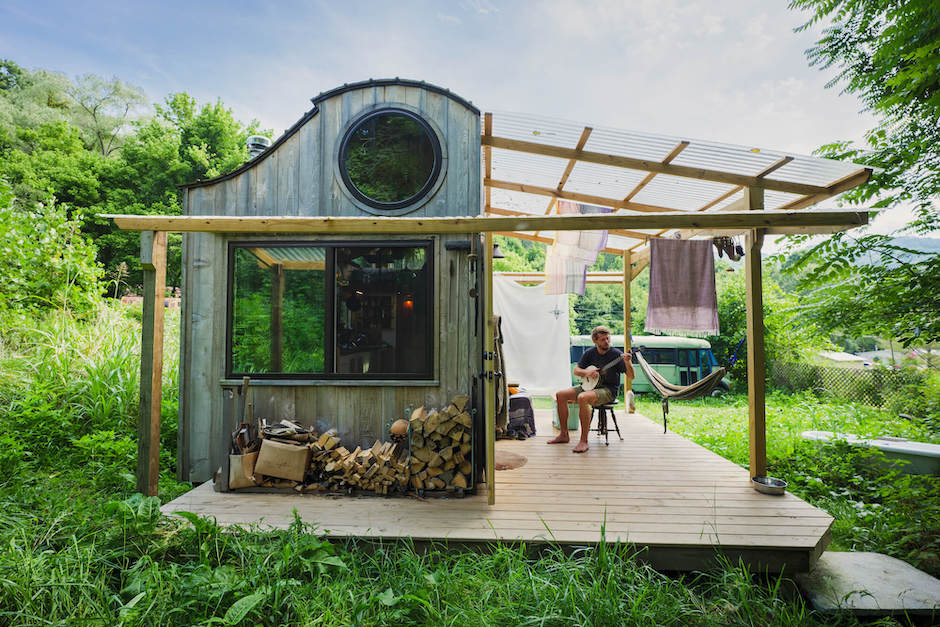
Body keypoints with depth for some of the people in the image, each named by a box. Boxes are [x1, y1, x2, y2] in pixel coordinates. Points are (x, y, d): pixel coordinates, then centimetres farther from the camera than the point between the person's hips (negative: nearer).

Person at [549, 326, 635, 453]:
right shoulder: (589, 353, 5)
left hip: (608, 391, -6)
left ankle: (584, 441, -29)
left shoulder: (616, 354, -9)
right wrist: (586, 372, -12)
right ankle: (564, 435, 3)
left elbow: (631, 376, -14)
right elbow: (576, 371, 9)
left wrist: (627, 362, -33)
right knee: (560, 395, -7)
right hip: (590, 386, 7)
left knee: (582, 398, -36)